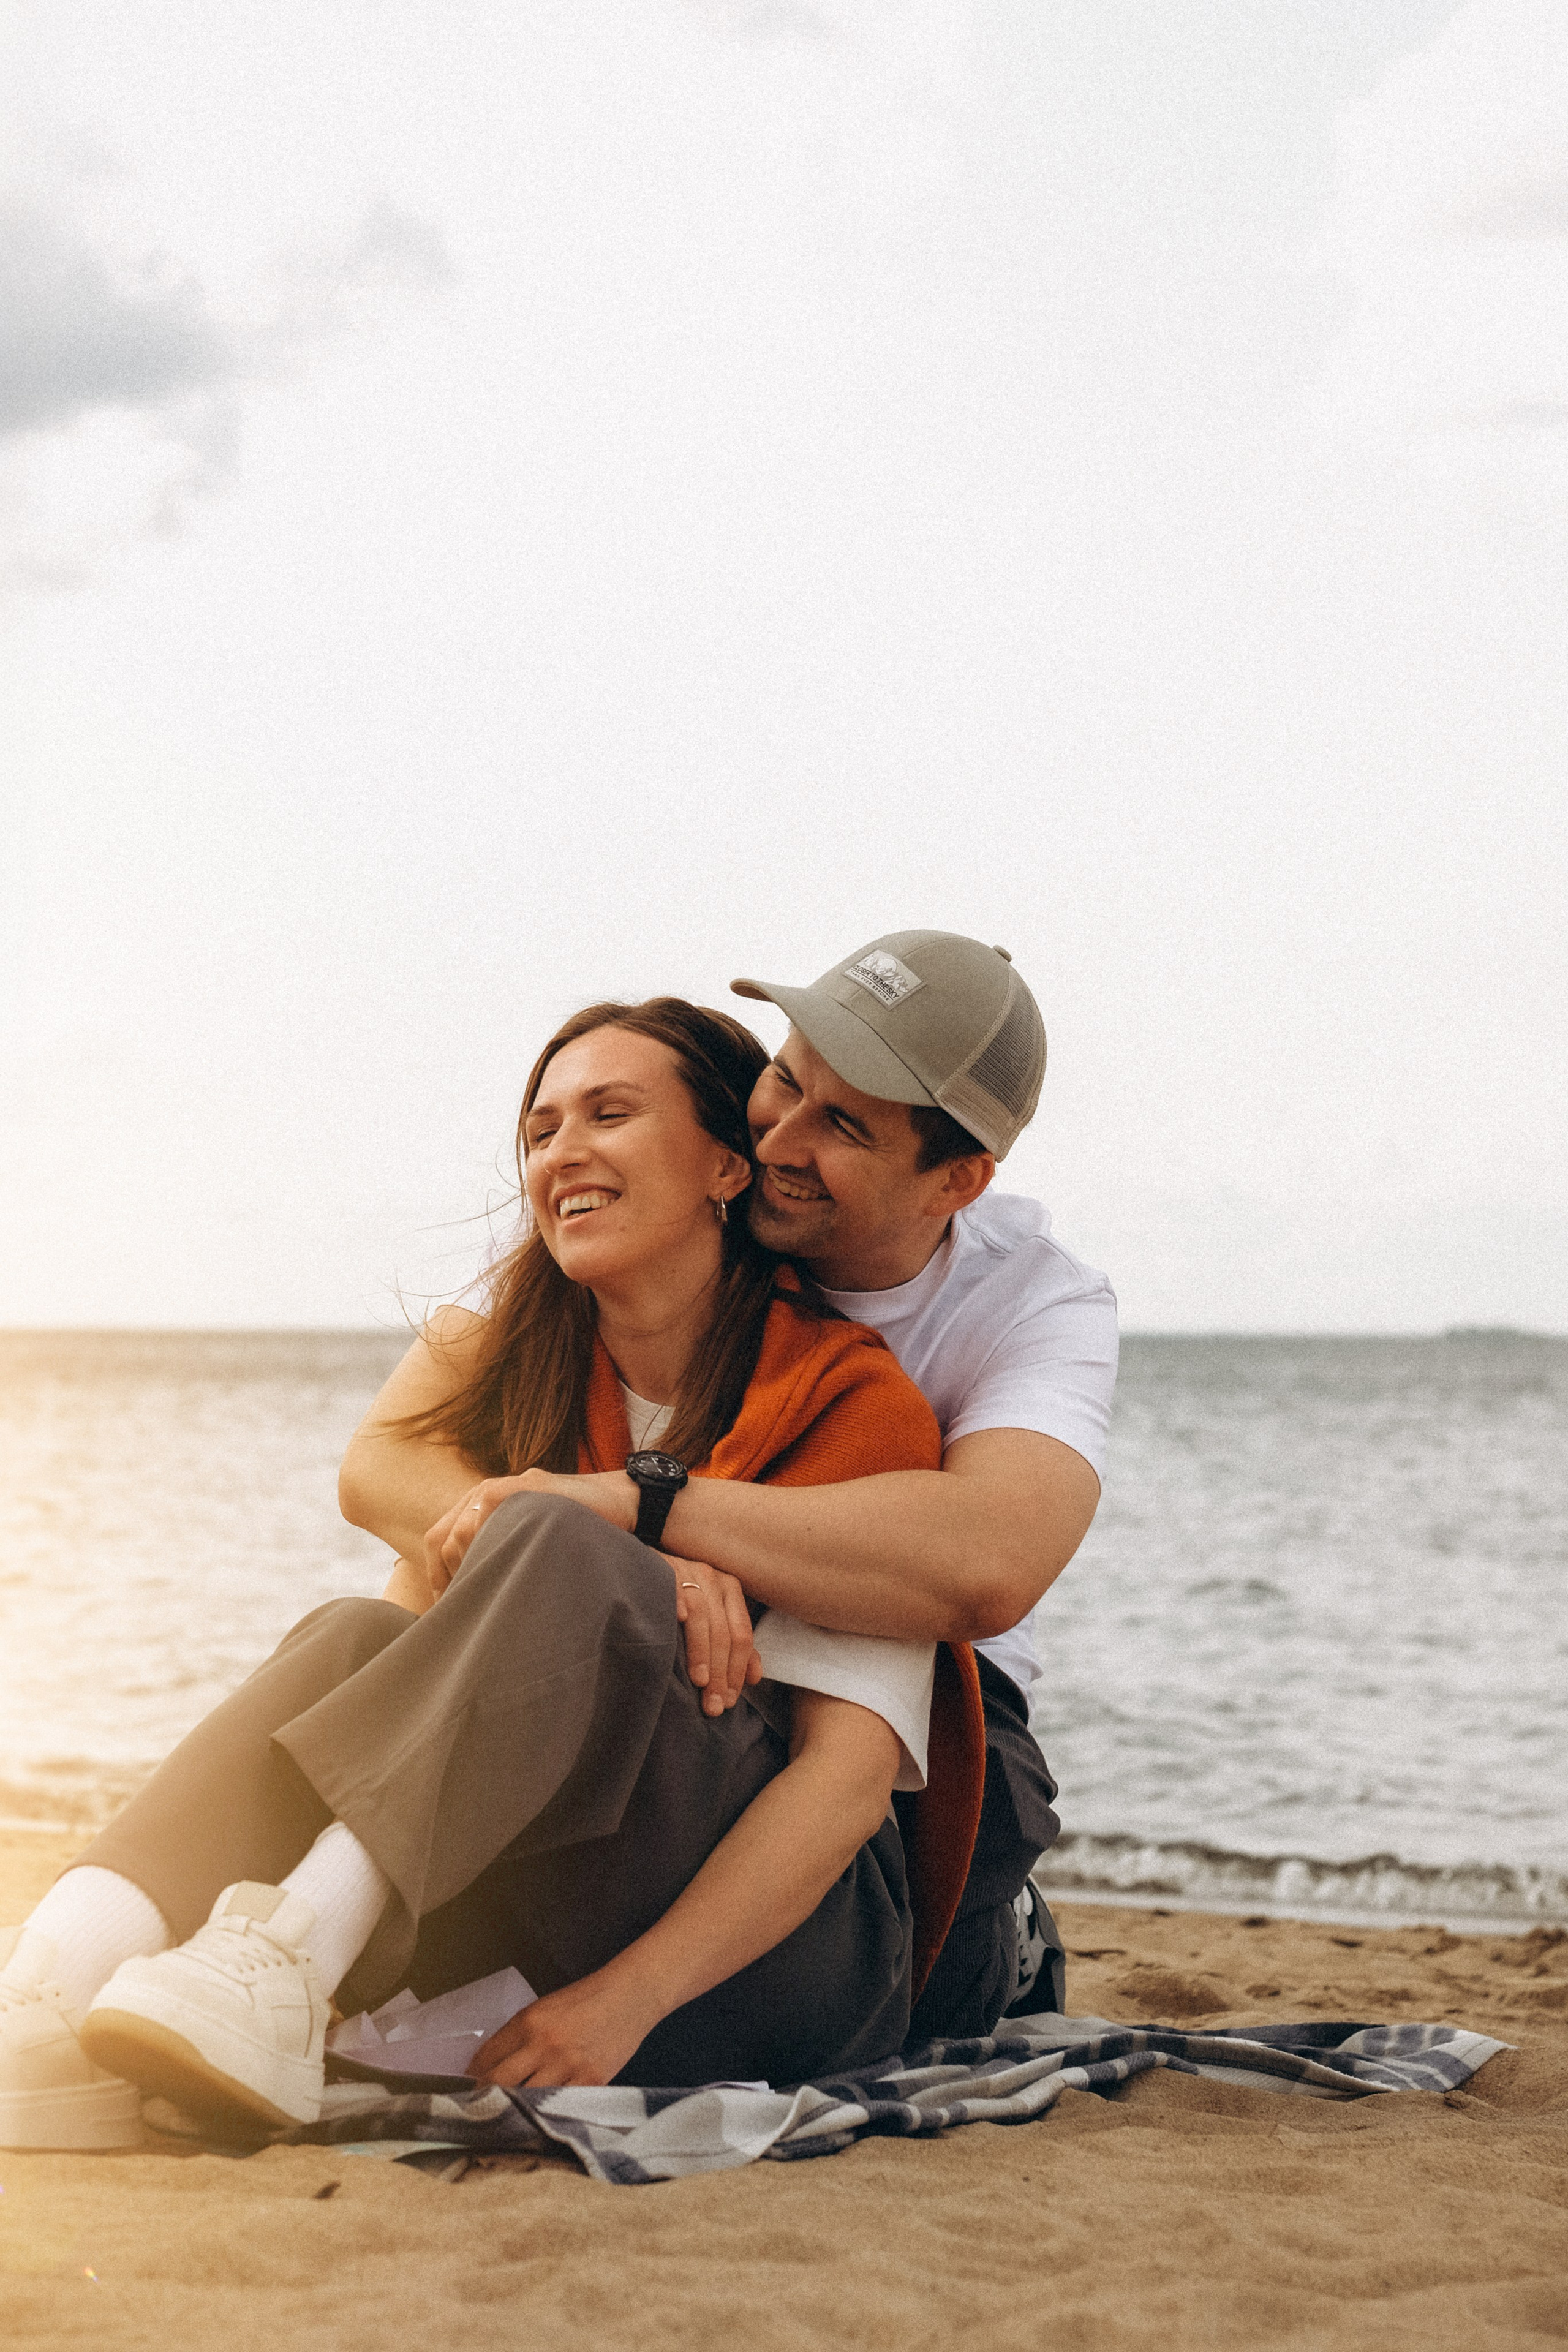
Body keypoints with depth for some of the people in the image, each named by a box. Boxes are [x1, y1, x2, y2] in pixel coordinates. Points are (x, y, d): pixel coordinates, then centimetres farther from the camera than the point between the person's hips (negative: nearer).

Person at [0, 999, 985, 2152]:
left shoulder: (855, 1402, -6)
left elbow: (852, 1767, -16)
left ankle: (284, 1970, -44)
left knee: (553, 1550, -27)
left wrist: (630, 1994, -27)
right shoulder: (512, 1372, 13)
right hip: (547, 1924, 5)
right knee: (358, 1636, -23)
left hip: (789, 1945, -5)